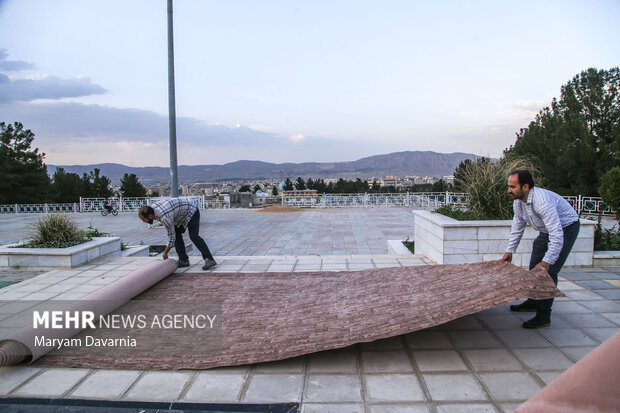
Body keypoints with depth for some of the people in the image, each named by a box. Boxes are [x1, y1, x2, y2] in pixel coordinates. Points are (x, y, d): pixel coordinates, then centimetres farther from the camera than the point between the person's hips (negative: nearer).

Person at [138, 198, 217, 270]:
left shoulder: (165, 217, -35)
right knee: (177, 235, 1)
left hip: (191, 212, -10)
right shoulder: (152, 207, -9)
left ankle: (209, 260, -30)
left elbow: (172, 237, -24)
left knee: (193, 236, -24)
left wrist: (165, 253, -12)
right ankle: (184, 260, 2)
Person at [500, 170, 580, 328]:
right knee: (534, 267, 15)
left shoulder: (542, 201, -38)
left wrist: (547, 261, -43)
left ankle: (544, 315, -8)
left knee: (548, 272, -16)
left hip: (566, 229, -9)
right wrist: (510, 251, 6)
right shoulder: (518, 201, -10)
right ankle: (532, 302, 34)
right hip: (546, 230, 9)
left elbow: (557, 235, -40)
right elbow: (517, 228, 5)